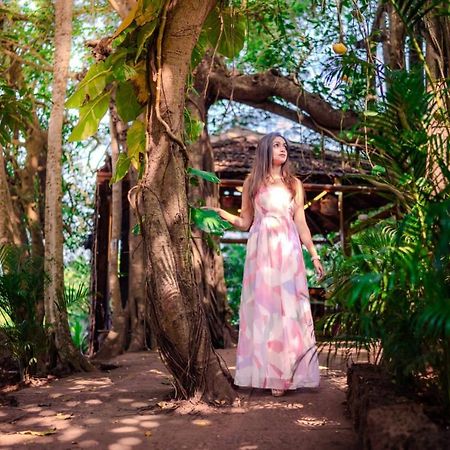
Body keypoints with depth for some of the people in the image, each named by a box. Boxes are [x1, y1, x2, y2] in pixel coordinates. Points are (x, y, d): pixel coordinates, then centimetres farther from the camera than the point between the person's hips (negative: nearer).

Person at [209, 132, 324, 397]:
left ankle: (286, 374, 1)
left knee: (289, 308, -3)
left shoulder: (294, 184, 14)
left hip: (288, 251, 1)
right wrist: (219, 213, -6)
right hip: (261, 250, -1)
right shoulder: (252, 183, 10)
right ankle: (268, 373, 2)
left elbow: (301, 223, 12)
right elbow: (245, 222, 10)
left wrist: (314, 255, 8)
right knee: (263, 308, -3)